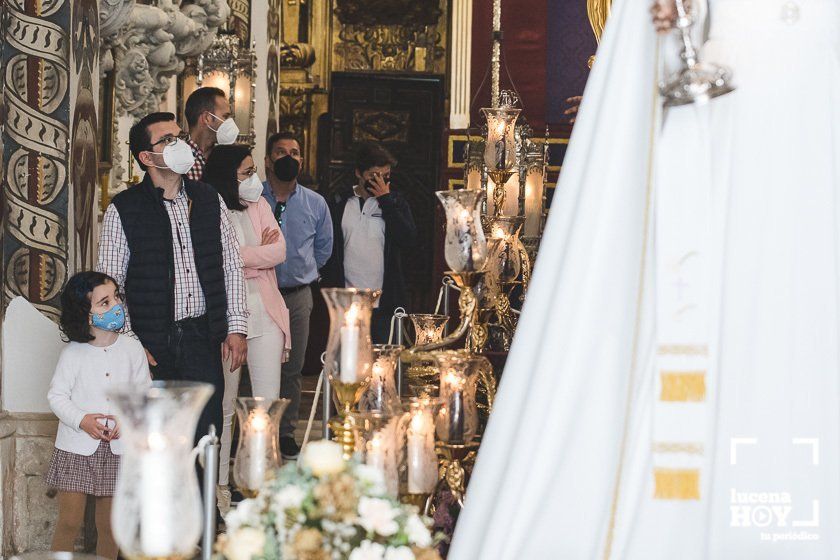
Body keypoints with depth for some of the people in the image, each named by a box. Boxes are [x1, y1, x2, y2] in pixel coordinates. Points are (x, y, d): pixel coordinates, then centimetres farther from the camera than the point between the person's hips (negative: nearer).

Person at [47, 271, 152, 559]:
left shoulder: (132, 348, 0)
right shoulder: (73, 353, -7)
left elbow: (145, 392, 6)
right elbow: (56, 395, -4)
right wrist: (82, 420, -19)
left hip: (117, 448, 2)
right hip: (77, 447, -2)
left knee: (109, 525, 10)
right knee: (70, 520, -2)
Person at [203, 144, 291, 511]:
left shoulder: (259, 206, 9)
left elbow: (279, 251, -3)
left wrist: (240, 257, -11)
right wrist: (259, 254, -11)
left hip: (265, 314, 4)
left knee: (268, 405, 0)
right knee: (223, 407, 6)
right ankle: (220, 484, 16)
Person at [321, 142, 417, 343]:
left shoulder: (396, 202, 8)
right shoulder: (338, 202, 8)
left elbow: (409, 239, -8)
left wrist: (385, 199, -8)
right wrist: (331, 290, 2)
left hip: (385, 304, 0)